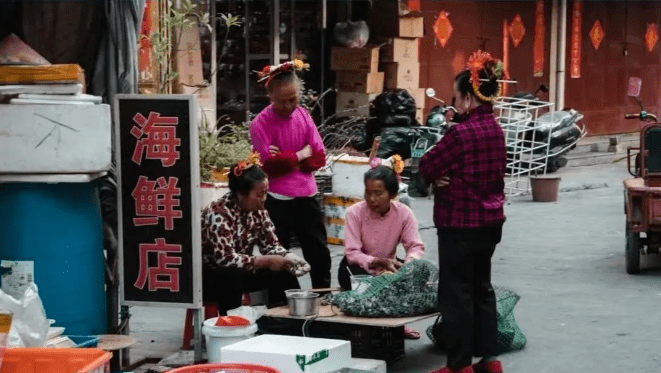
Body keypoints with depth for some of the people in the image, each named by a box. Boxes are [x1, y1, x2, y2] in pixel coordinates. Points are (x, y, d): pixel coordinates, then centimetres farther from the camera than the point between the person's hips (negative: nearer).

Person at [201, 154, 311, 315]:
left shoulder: (258, 211, -3)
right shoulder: (219, 214, -26)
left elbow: (271, 244, 1)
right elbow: (225, 259, -33)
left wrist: (288, 258, -20)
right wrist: (266, 261, -32)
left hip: (240, 271, 7)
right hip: (206, 276, -7)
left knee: (283, 271, -9)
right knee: (232, 277, -37)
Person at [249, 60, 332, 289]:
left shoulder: (304, 116, 4)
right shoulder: (260, 123, -10)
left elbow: (319, 158, 1)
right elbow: (268, 165, -17)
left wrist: (286, 160, -12)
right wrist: (300, 155, -9)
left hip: (307, 195, 5)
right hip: (277, 200, -4)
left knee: (319, 251, 12)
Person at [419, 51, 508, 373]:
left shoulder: (462, 132, -21)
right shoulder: (494, 129, 6)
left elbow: (426, 166, -15)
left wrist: (439, 174, 4)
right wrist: (446, 174, -5)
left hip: (460, 223, -8)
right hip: (490, 219, 9)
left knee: (456, 293, 0)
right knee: (482, 288, 16)